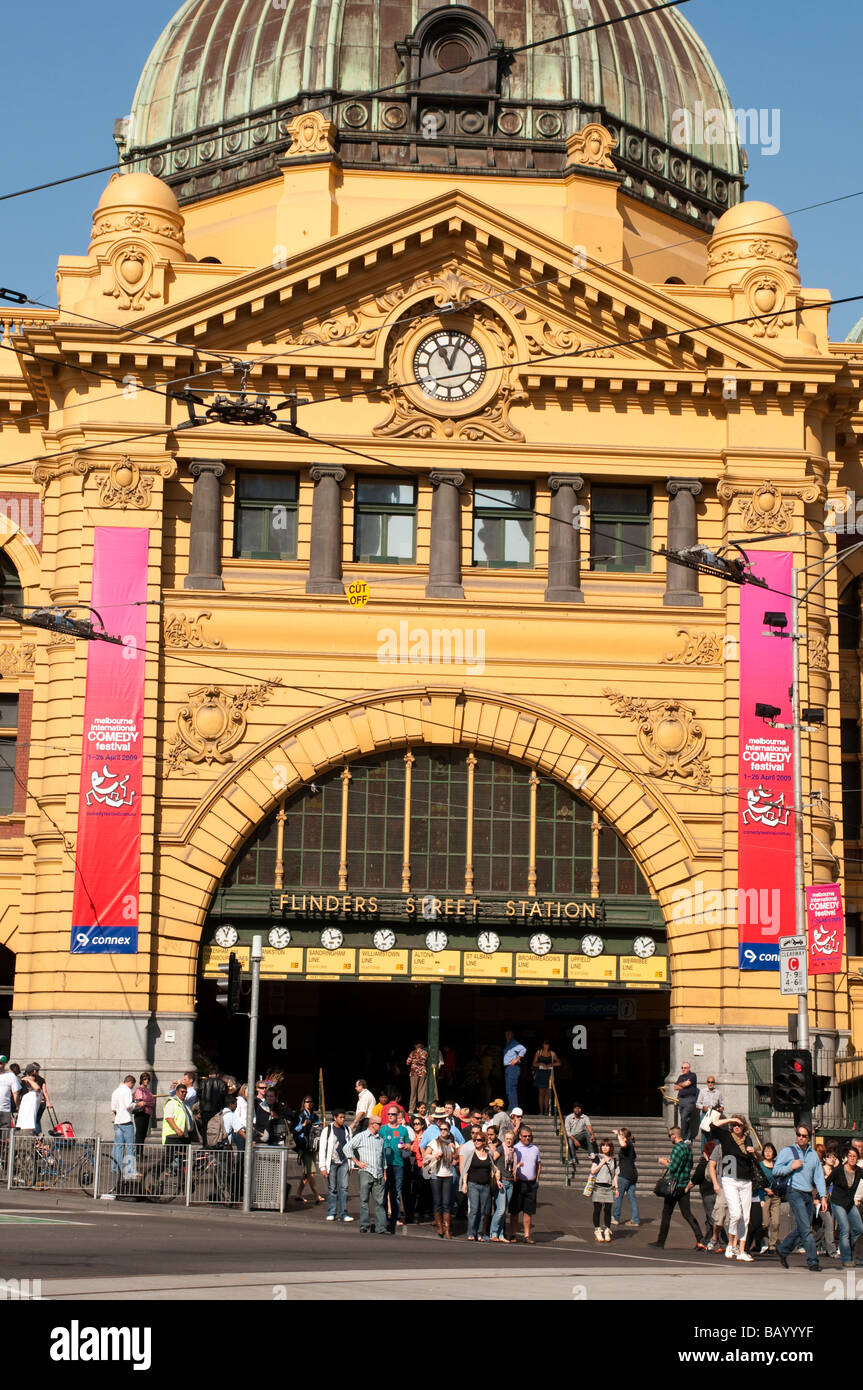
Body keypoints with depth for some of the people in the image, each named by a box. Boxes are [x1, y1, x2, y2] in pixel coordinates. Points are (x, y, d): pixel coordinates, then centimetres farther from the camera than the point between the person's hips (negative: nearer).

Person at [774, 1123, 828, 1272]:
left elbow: (819, 1176, 12)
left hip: (808, 1194, 6)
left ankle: (782, 1249, 25)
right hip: (794, 1192, -6)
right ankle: (812, 1261, -10)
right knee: (805, 1228, -11)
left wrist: (823, 1196, 3)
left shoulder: (813, 1154, 15)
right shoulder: (788, 1151, 2)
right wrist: (791, 1167, -12)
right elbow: (775, 1170, 1)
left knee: (802, 1229, 7)